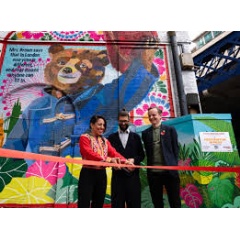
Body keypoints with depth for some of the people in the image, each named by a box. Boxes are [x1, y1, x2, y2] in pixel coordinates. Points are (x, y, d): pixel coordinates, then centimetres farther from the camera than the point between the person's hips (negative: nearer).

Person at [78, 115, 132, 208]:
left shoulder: (105, 141, 13)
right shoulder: (84, 138, -5)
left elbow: (114, 152, -2)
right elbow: (89, 154, -21)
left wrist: (124, 160, -21)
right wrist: (108, 159, -34)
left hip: (102, 175, 6)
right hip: (88, 174, -5)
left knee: (98, 204, 14)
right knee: (84, 204, -2)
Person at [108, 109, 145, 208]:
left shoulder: (136, 136, 9)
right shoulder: (112, 137, 7)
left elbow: (142, 155, 8)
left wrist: (134, 160, -10)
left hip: (133, 175, 1)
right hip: (117, 175, 0)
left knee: (134, 202, 8)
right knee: (117, 203, 7)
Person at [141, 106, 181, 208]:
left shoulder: (170, 129, 3)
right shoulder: (145, 133, 8)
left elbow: (176, 148, 3)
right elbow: (147, 151, 8)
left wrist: (174, 165, -2)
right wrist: (149, 166, 0)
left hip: (169, 171, -2)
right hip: (153, 172, 2)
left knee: (175, 201, 10)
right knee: (157, 202, 14)